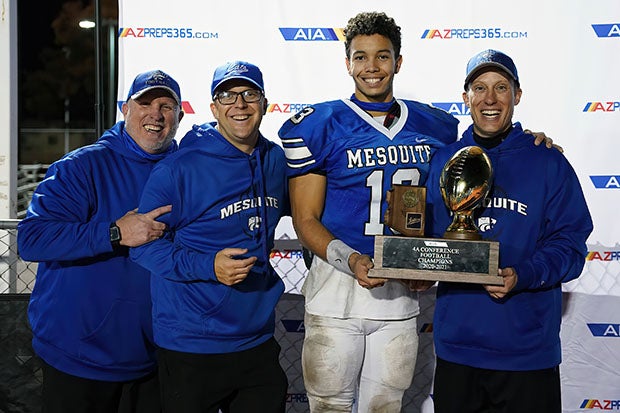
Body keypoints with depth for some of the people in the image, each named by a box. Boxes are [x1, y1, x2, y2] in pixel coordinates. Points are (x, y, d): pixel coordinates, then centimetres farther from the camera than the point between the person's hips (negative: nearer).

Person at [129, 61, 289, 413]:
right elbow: (144, 243, -12)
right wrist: (208, 266, -24)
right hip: (191, 346, -5)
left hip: (258, 341, 6)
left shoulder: (275, 159, 5)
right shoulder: (181, 168, -13)